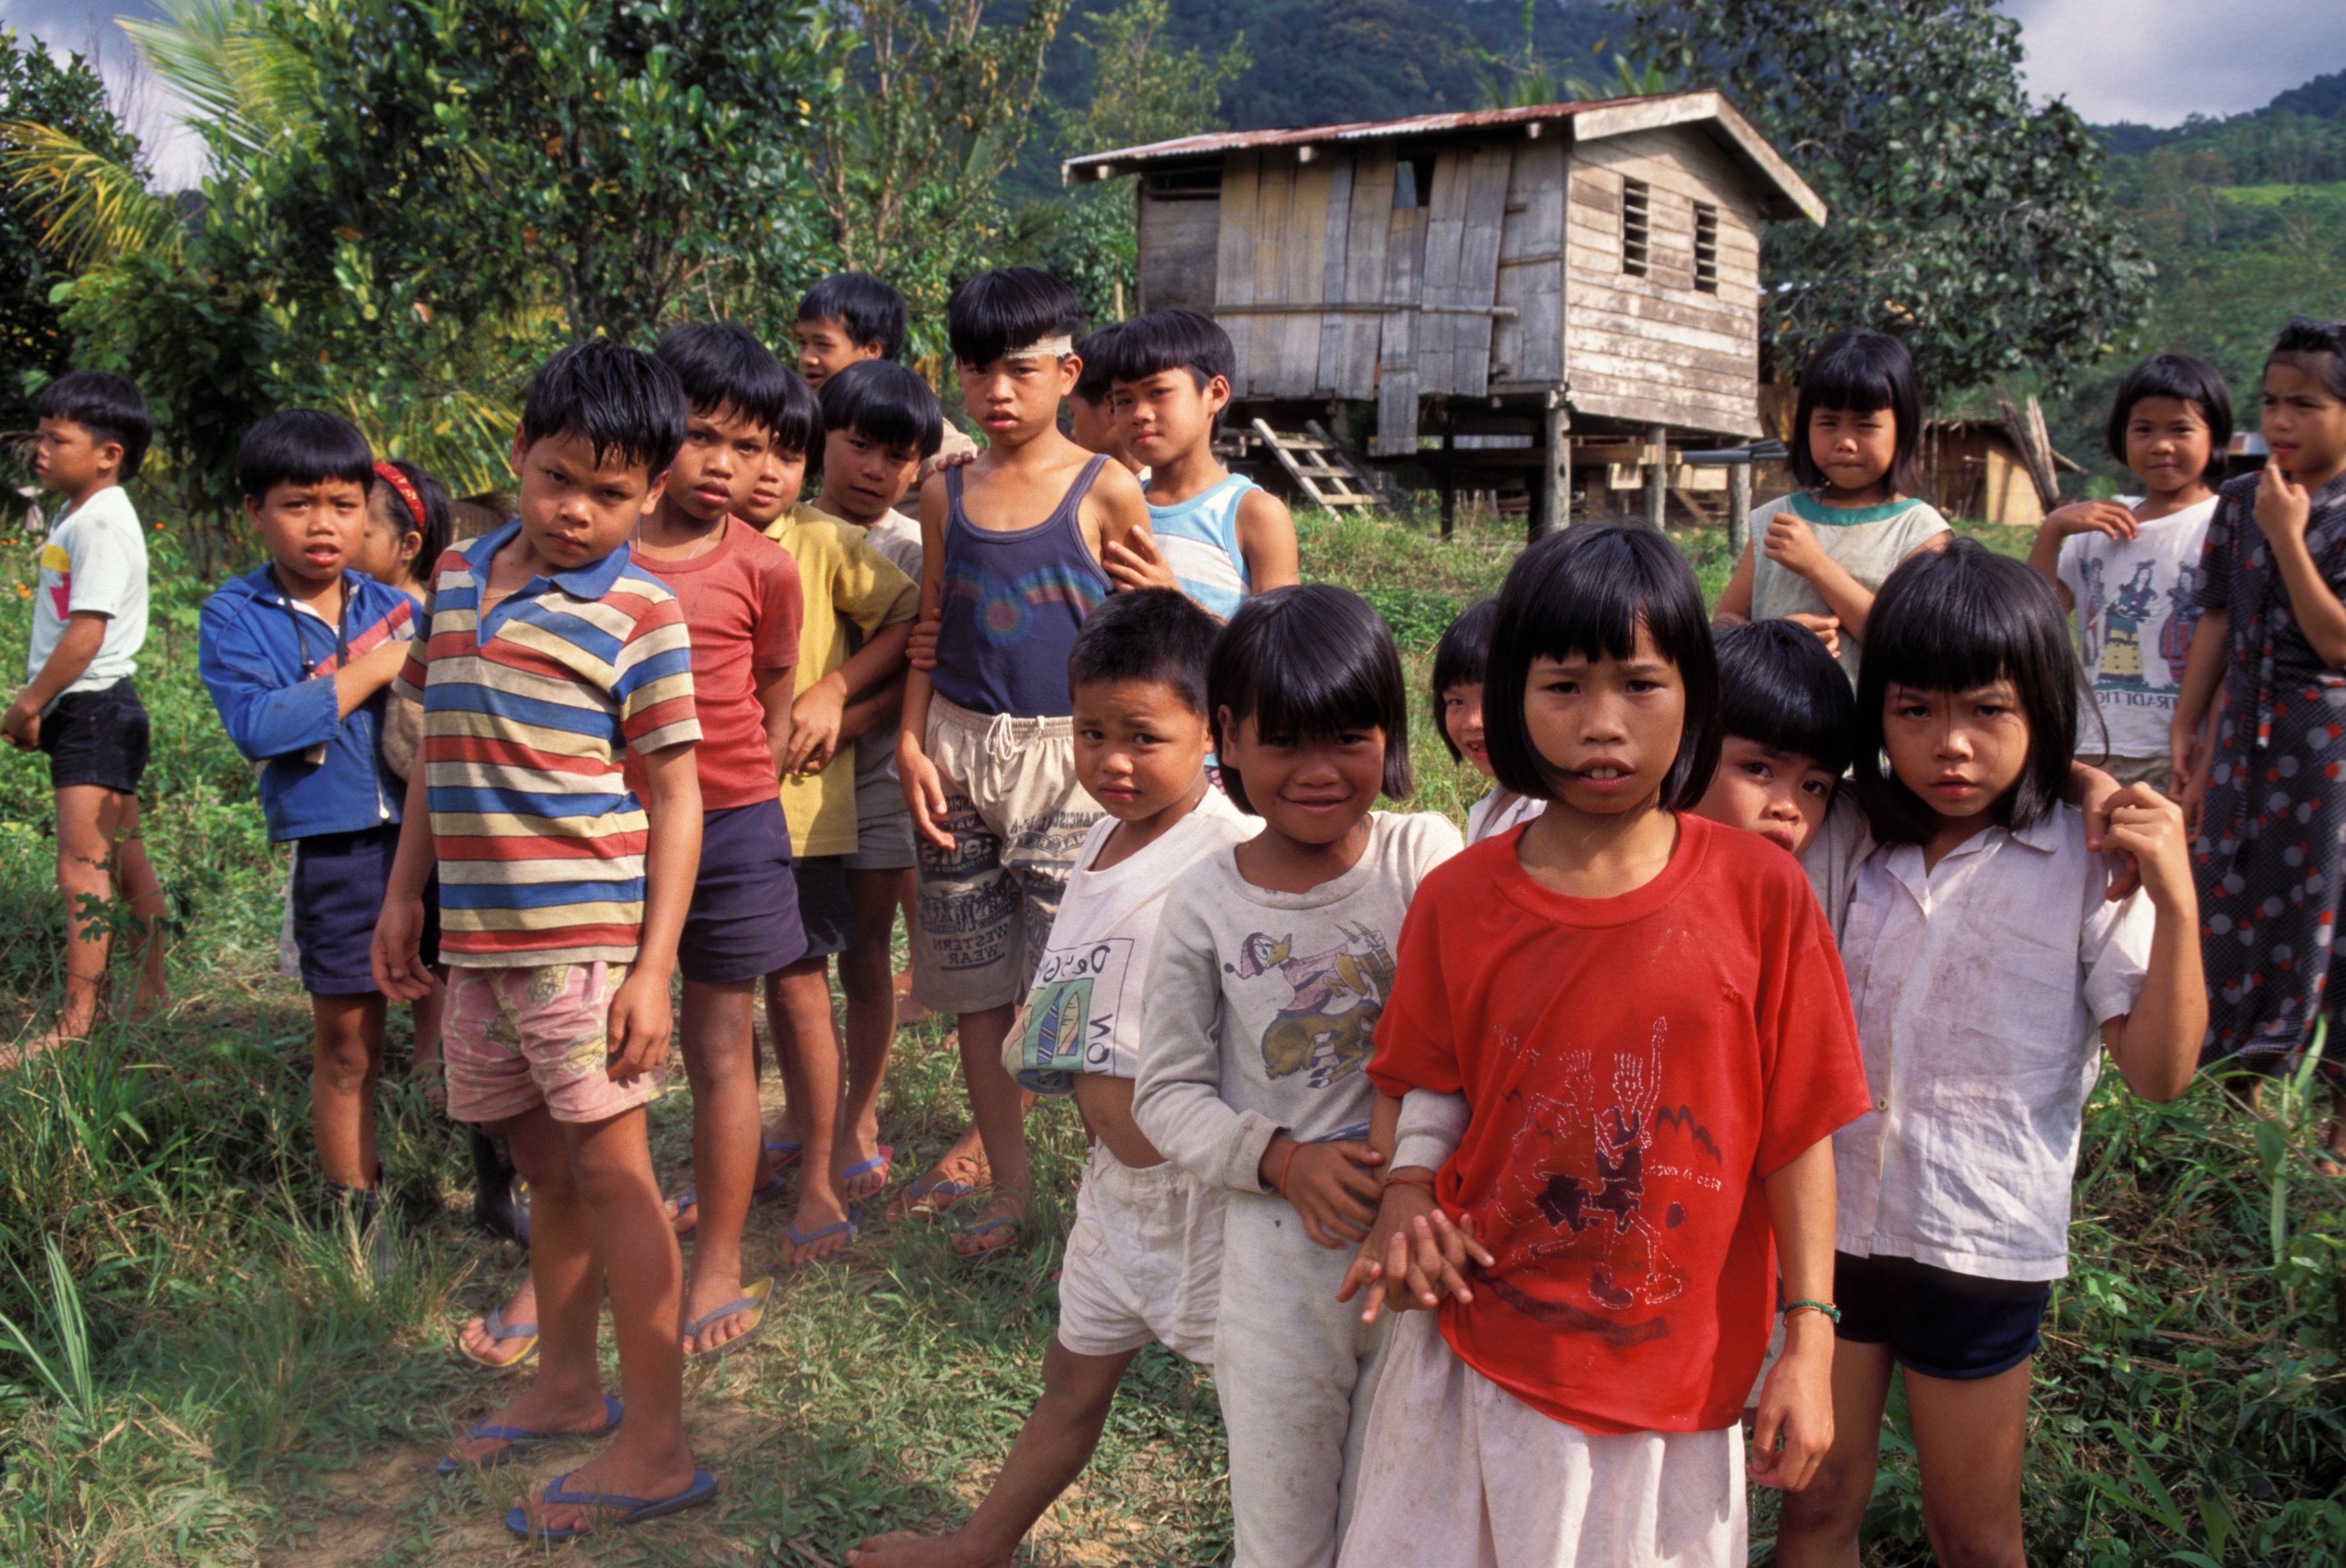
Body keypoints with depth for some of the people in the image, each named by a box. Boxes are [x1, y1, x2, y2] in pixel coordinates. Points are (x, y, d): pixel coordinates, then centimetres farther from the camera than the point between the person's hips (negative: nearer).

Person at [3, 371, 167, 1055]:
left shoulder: (102, 523, -16)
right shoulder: (76, 516, 14)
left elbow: (84, 636, -21)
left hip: (94, 708, -10)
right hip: (90, 711, 10)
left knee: (82, 870, -9)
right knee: (125, 860, 16)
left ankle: (76, 1025, -6)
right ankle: (151, 993, 27)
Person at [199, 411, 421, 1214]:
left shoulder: (397, 607, 8)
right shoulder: (234, 617, -1)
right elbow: (257, 726, -16)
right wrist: (369, 671, -14)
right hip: (334, 852, -2)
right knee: (346, 1049, 9)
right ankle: (357, 1211, 24)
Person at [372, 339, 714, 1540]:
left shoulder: (638, 612, -8)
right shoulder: (458, 578, 11)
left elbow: (674, 798, -9)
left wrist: (654, 966, -13)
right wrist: (406, 893, 17)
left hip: (585, 933, -6)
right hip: (479, 938, 6)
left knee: (609, 1169, -1)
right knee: (545, 1166, 18)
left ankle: (653, 1448, 10)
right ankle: (566, 1385, 35)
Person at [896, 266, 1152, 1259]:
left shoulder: (1105, 492, -3)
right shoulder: (947, 494, 8)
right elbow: (930, 630, 12)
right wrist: (913, 745, 2)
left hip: (1068, 756, -4)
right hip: (959, 749, 4)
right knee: (975, 984, 9)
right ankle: (1005, 1184, 24)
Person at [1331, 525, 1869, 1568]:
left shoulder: (1759, 893, -10)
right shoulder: (1458, 902, -6)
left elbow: (1797, 1130, -6)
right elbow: (1411, 1087, 6)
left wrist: (1809, 1346, -5)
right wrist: (1405, 1205, -13)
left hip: (1678, 1374, -1)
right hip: (1480, 1353, 1)